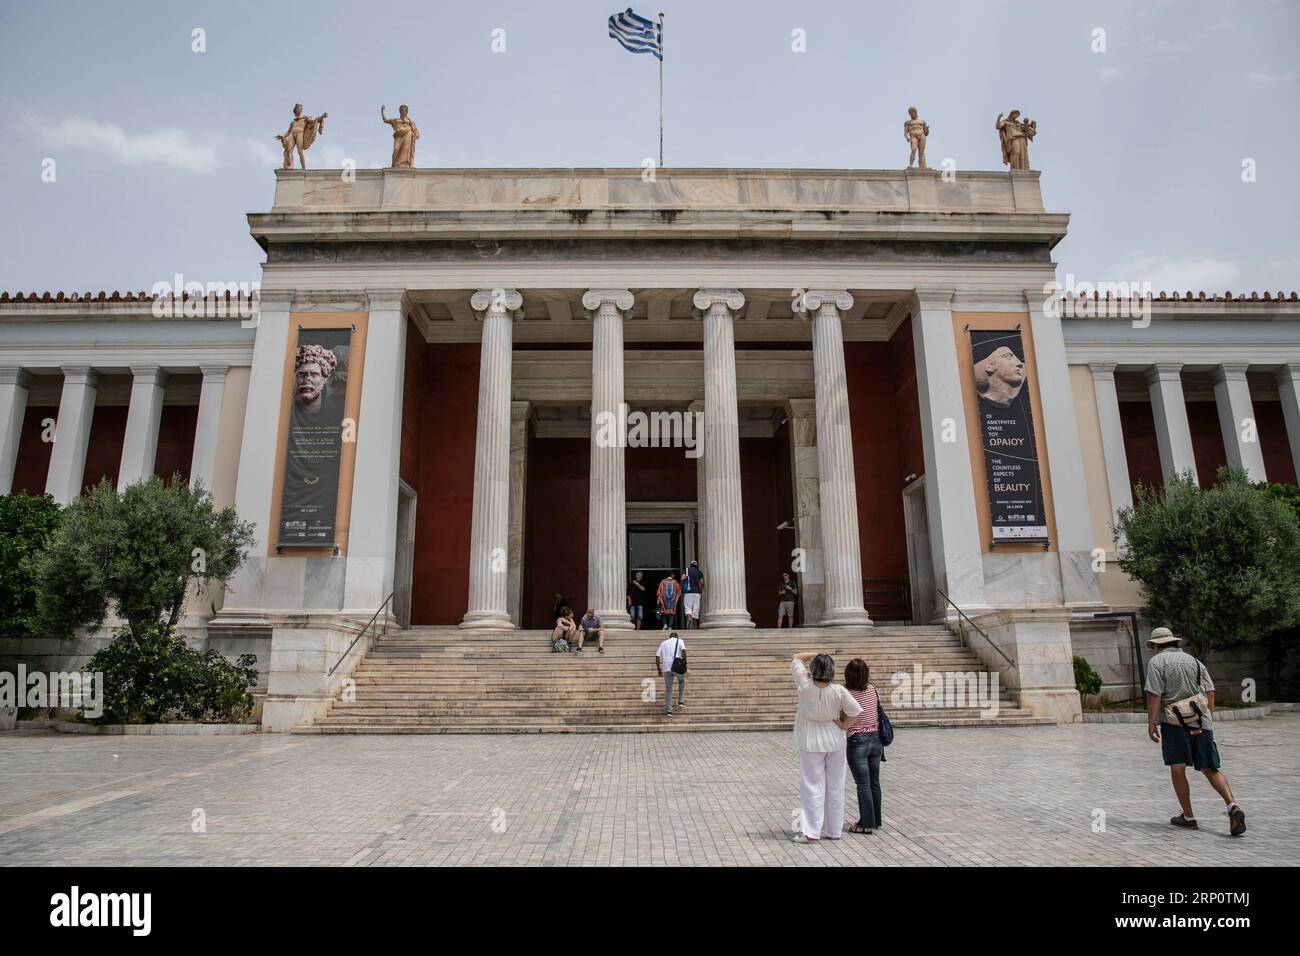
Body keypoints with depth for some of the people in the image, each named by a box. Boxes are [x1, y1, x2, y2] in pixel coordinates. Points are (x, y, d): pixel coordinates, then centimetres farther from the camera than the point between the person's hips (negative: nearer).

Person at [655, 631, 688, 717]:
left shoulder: (663, 643, 21)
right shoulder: (679, 641, 13)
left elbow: (657, 656, 12)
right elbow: (683, 650, -8)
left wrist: (658, 669, 13)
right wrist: (684, 662, -5)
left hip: (666, 668, 2)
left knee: (668, 689, 11)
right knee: (682, 682, 26)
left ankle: (669, 710, 6)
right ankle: (681, 701, 16)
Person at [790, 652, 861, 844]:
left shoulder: (805, 685, -16)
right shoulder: (838, 691, -14)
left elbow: (796, 659, -3)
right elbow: (856, 711, -8)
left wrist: (814, 655, -2)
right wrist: (844, 725, 5)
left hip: (811, 743, -2)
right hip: (835, 741, 2)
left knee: (813, 787, 3)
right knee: (835, 787, 13)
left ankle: (811, 832, 2)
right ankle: (834, 830, 22)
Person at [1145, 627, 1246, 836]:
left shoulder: (1157, 661, -1)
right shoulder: (1194, 661, 16)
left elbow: (1154, 694, -10)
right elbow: (1210, 691, 13)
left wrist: (1151, 723, -7)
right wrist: (1209, 719, 19)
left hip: (1174, 722, -5)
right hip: (1201, 721, 5)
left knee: (1177, 768, 2)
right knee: (1210, 769, 10)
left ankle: (1188, 817, 6)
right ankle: (1232, 806, -11)